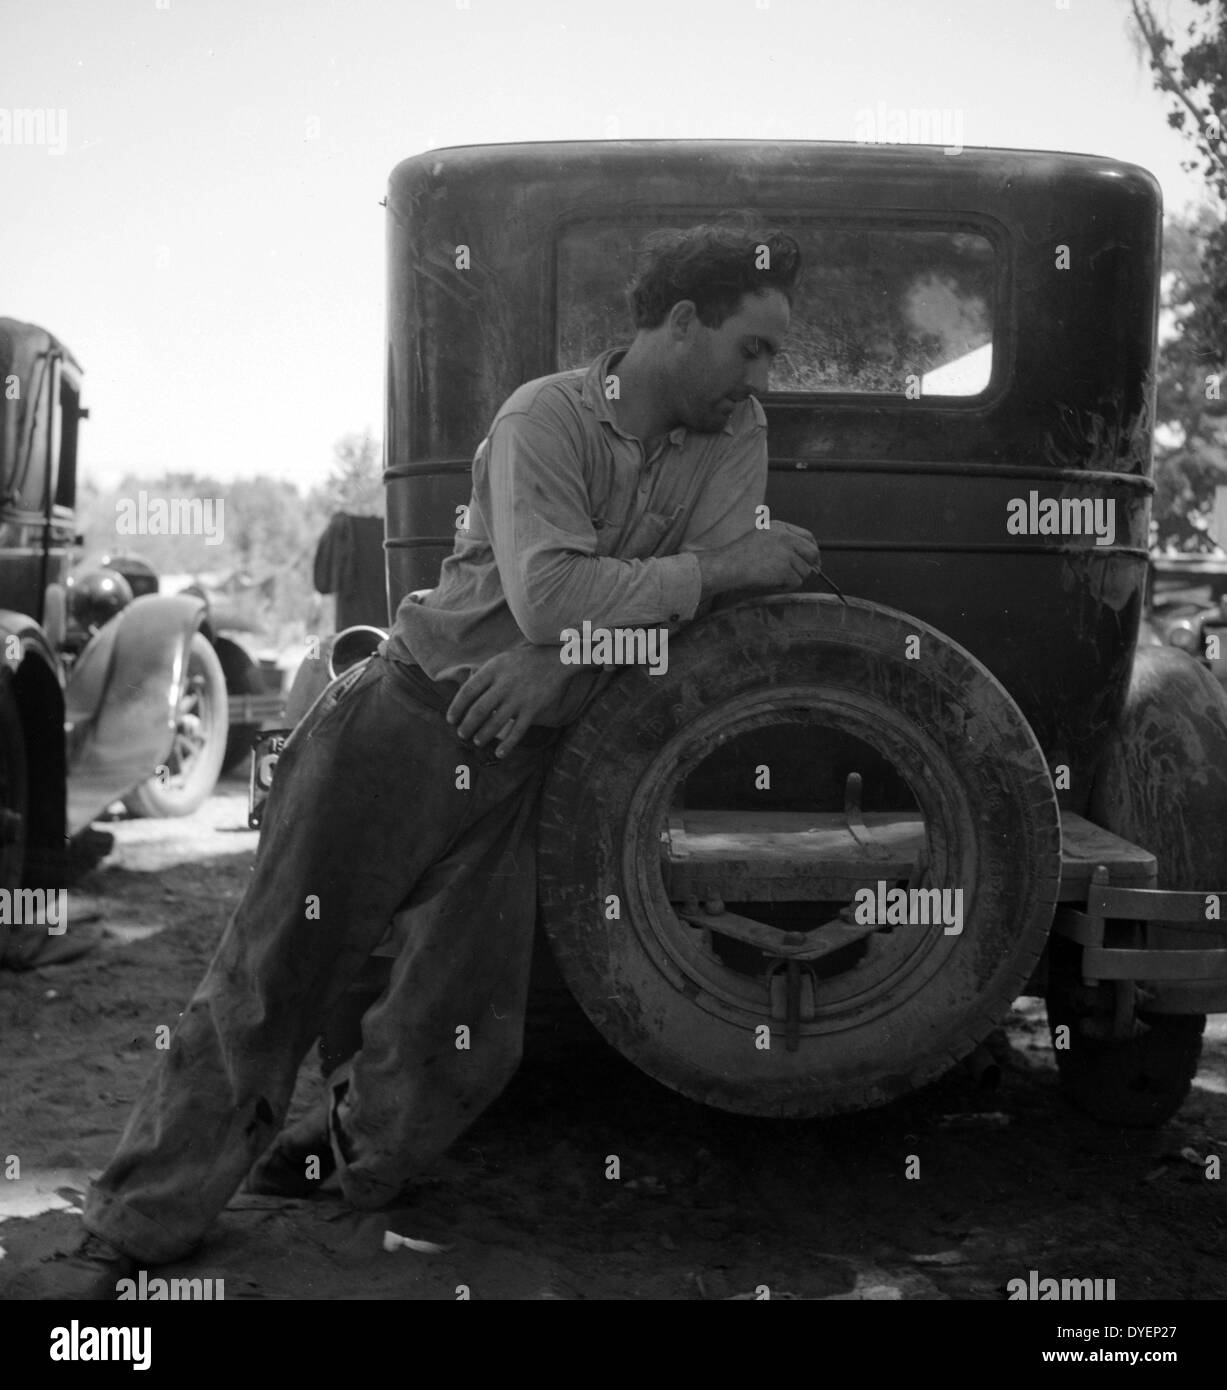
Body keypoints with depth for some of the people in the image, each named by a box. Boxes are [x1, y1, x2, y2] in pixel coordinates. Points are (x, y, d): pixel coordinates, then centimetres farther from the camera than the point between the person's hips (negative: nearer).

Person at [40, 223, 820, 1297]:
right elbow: (549, 597, -25)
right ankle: (138, 1231, 12)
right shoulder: (546, 417, -12)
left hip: (518, 761, 5)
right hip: (407, 718, -4)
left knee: (467, 1032, 2)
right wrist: (721, 567, -18)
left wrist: (558, 662, -16)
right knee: (271, 976, -1)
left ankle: (348, 1151, 31)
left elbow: (720, 603, -5)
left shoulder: (737, 434, 5)